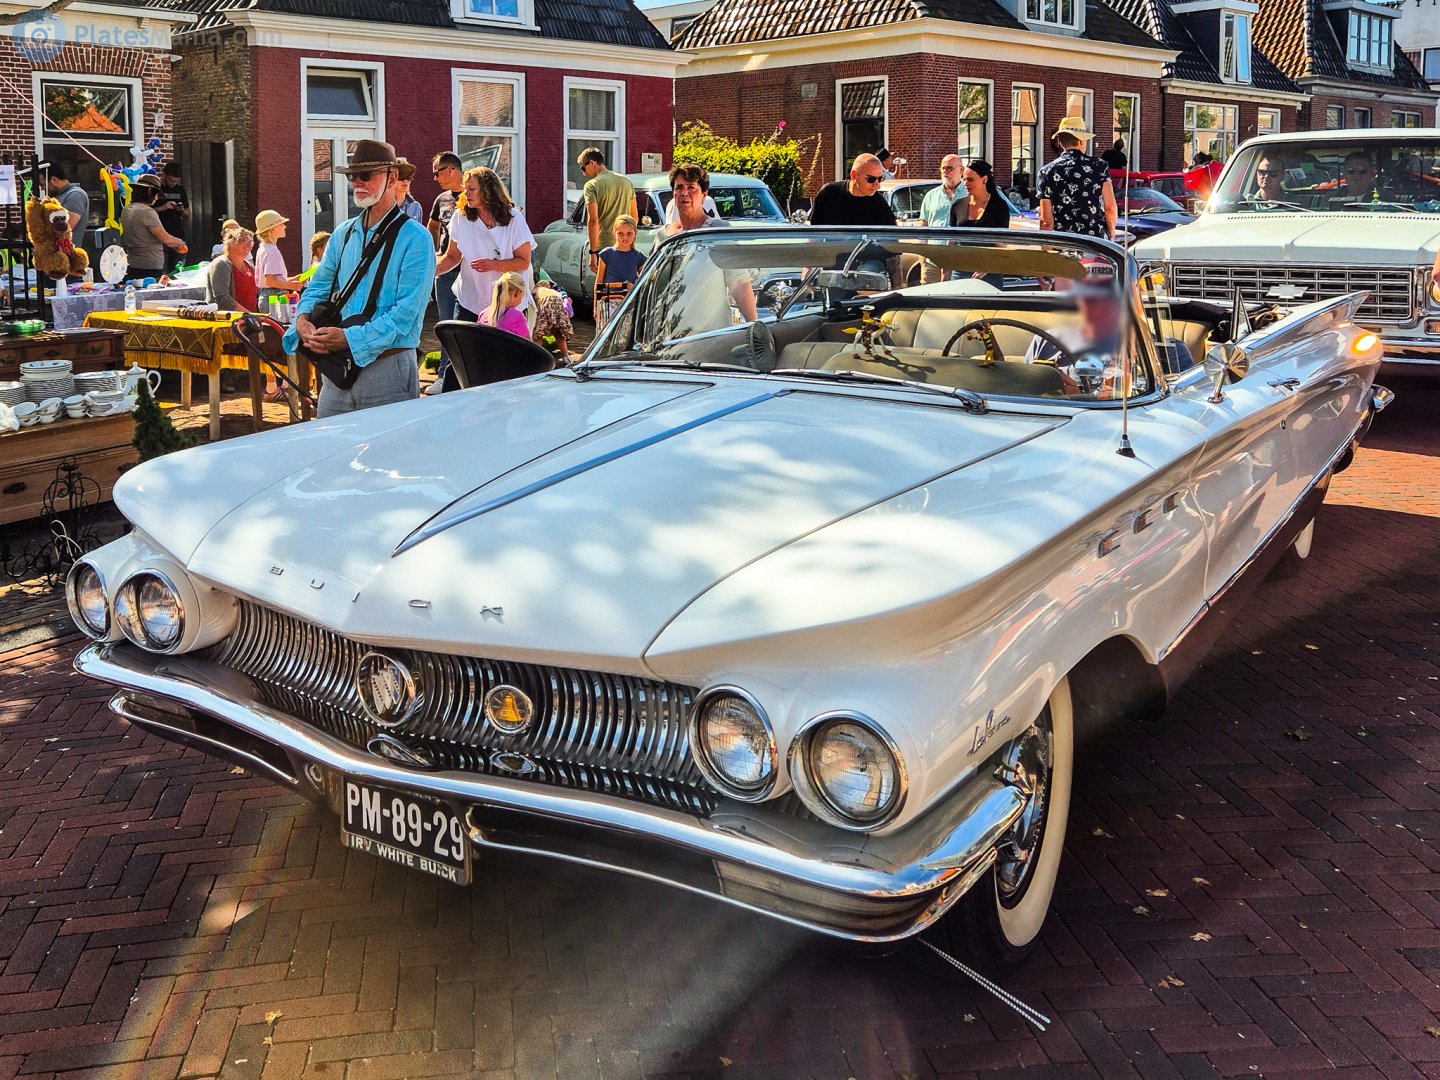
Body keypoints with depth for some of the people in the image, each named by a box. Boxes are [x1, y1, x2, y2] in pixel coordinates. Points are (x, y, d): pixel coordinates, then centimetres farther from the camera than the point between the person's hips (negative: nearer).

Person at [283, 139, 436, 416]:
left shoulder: (415, 239, -7)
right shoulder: (343, 234, 14)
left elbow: (406, 312, -16)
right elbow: (318, 287, 18)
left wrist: (350, 339, -23)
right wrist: (303, 319, -5)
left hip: (388, 369, -6)